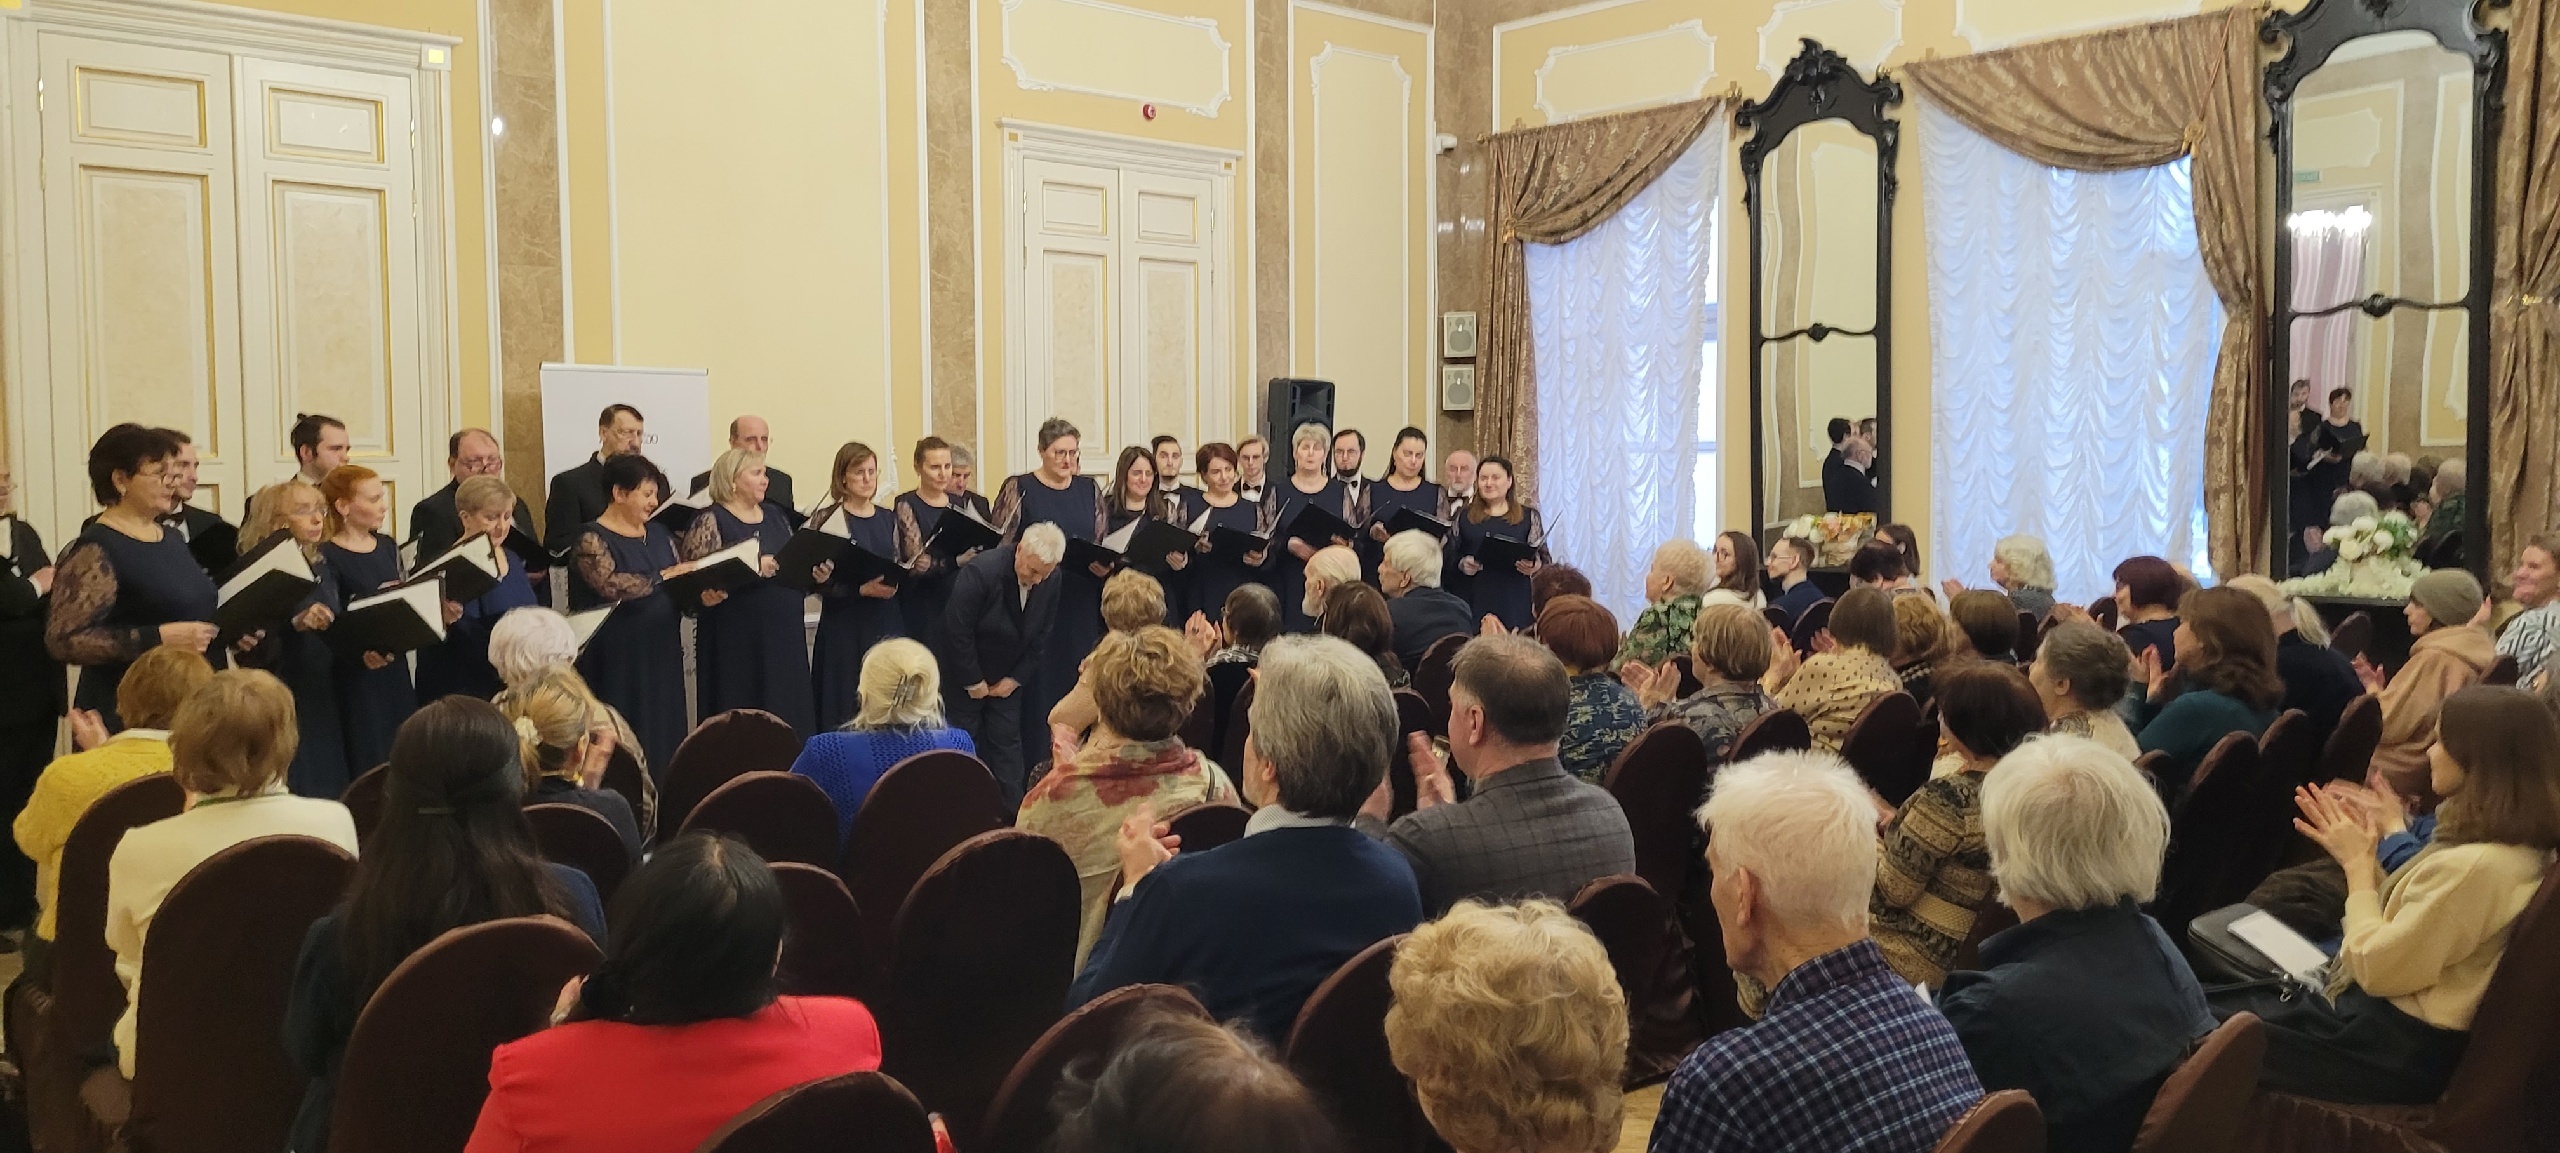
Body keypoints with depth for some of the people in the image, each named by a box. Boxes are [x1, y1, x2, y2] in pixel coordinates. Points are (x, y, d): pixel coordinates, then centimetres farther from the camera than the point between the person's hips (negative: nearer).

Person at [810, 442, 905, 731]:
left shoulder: (888, 519, 12)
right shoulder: (826, 519, -3)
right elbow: (819, 580, -9)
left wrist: (895, 584, -4)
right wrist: (862, 590, -20)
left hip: (888, 623, 4)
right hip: (845, 628, -4)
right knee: (848, 709, -3)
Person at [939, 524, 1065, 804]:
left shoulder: (1052, 580, -12)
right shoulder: (982, 571, -29)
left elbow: (1042, 635, 0)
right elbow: (957, 631, -24)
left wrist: (1016, 678, -2)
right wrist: (973, 681, -15)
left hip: (1007, 678, 4)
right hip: (964, 674, -4)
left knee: (1007, 741, 4)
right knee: (962, 741, 2)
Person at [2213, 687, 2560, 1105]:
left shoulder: (2475, 866, -26)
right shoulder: (2513, 851, 7)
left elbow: (2374, 967, -21)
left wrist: (2358, 864, -9)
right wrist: (2364, 855, 4)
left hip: (2396, 1050, -10)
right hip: (2399, 1025, 10)